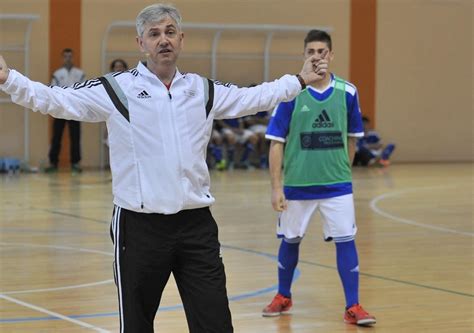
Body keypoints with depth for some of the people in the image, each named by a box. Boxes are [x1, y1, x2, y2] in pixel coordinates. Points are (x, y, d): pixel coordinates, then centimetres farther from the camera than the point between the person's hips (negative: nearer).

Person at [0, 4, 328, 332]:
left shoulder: (204, 90, 11)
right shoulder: (116, 89, -1)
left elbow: (253, 97, 23)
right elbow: (55, 99, -6)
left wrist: (300, 80, 21)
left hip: (197, 225, 3)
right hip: (139, 227, -3)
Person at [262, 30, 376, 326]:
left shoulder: (347, 92, -2)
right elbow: (277, 143, -5)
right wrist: (276, 187, -9)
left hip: (337, 184, 1)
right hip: (297, 183, -1)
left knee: (346, 240, -5)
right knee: (290, 241, 12)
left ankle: (353, 307, 3)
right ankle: (284, 297, 32)